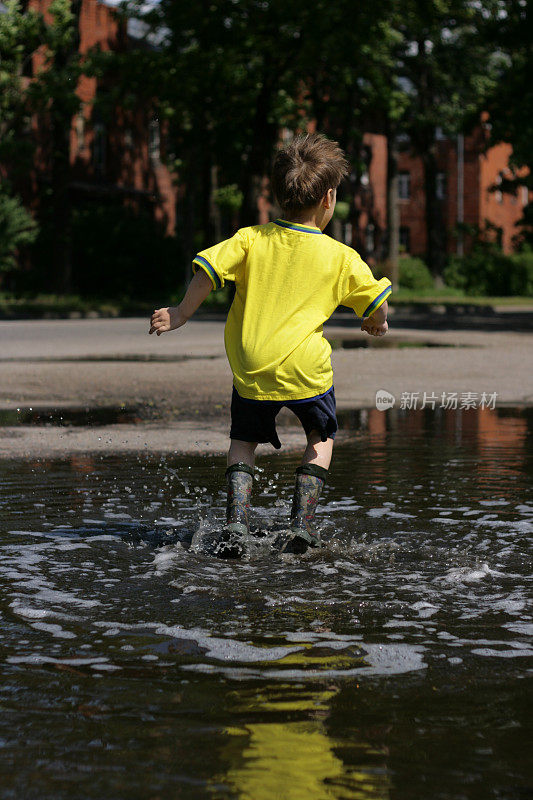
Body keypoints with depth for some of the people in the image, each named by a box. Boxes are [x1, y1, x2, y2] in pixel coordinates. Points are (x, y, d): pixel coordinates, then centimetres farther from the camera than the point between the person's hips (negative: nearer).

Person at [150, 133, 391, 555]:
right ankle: (302, 522, 11)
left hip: (251, 368, 1)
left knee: (244, 440, 23)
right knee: (321, 437, 24)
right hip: (305, 369, -1)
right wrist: (377, 323, 28)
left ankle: (237, 521, 4)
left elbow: (208, 269, -8)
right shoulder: (341, 258, -1)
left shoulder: (251, 239, 1)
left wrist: (181, 314, 5)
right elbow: (376, 302, 5)